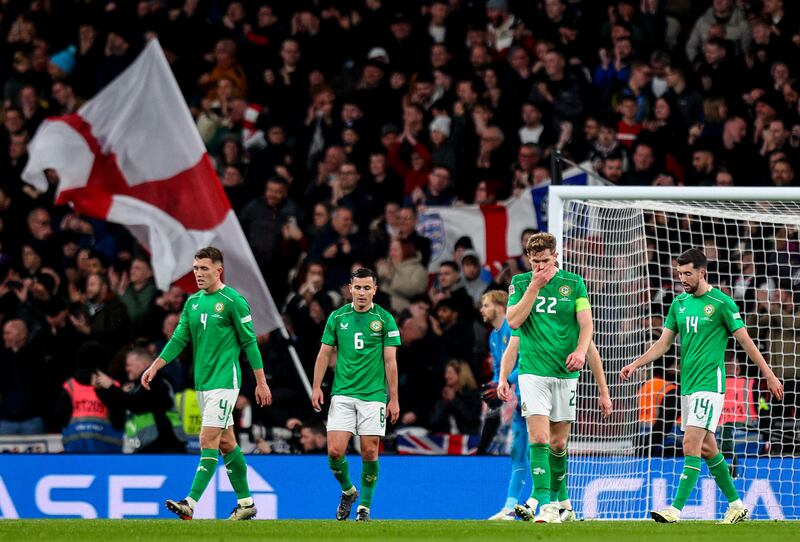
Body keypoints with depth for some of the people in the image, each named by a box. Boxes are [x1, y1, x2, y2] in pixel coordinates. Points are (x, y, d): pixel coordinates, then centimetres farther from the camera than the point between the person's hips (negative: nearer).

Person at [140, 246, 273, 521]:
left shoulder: (233, 300, -9)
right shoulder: (193, 302, 12)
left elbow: (249, 342, -8)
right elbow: (179, 339, 13)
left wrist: (261, 382, -7)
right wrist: (154, 367, 3)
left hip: (224, 382, -8)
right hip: (203, 382, 8)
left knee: (208, 441, -14)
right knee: (226, 442, 12)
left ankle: (191, 503, -20)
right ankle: (246, 503, 20)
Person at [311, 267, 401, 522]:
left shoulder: (384, 319, 0)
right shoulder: (337, 317, 6)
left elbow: (390, 361, 0)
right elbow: (324, 354, 11)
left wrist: (393, 399, -3)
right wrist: (317, 387, 2)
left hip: (373, 395, -2)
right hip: (342, 394, 2)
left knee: (369, 452, -3)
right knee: (335, 450, -8)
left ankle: (365, 505, 13)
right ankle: (348, 491, 19)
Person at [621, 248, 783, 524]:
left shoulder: (721, 302, -7)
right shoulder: (679, 303, 12)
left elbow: (745, 340, -3)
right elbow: (664, 343, 14)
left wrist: (769, 375, 0)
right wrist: (635, 364, 2)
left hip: (709, 384, -8)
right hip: (688, 385, 8)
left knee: (691, 444, -15)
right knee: (707, 448, 12)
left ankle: (676, 510, -20)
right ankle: (736, 505, 23)